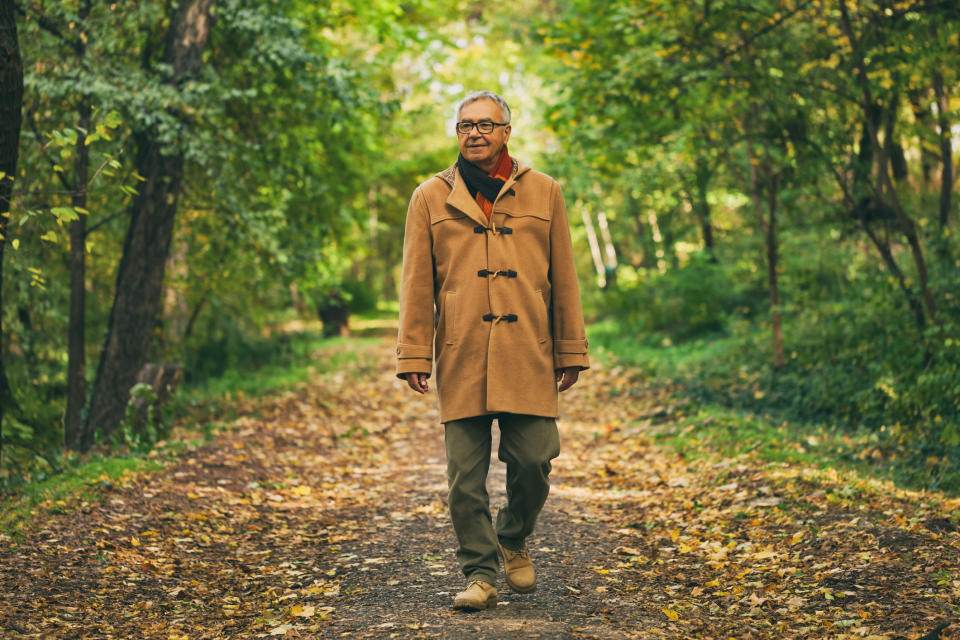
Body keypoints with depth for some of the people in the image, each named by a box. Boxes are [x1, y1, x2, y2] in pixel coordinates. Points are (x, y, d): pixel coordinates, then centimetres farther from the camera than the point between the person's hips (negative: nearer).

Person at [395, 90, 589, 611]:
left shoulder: (544, 193, 11)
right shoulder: (431, 198, 8)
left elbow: (563, 279, 12)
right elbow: (416, 283, 7)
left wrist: (570, 351, 9)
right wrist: (413, 355, 0)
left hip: (528, 356, 1)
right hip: (461, 358, 0)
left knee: (533, 461, -2)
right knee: (465, 474, 0)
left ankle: (513, 541, 26)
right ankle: (479, 572, 13)